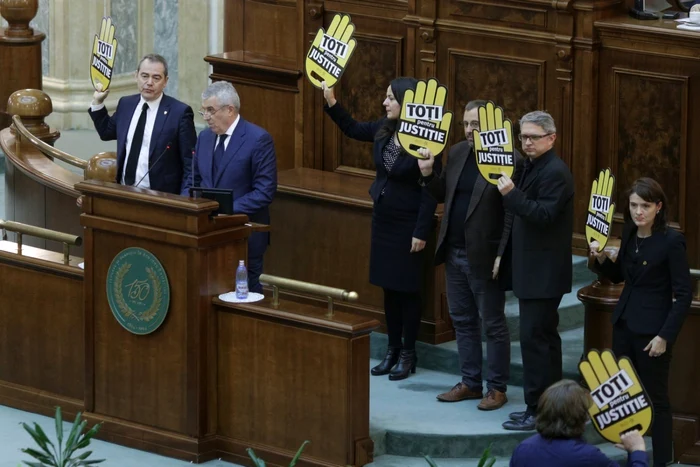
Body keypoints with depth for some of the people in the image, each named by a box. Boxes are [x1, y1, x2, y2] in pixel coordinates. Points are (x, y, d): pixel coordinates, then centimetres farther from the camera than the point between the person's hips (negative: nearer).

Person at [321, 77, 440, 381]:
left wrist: (421, 232, -19)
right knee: (388, 287, 14)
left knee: (407, 288, 5)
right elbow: (352, 129, 18)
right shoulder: (384, 131, -1)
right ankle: (393, 350, 24)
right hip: (383, 219, 7)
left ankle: (408, 354, 17)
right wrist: (331, 102, 6)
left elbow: (430, 191, -18)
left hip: (408, 224, -7)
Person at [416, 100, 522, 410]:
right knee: (462, 321, 15)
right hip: (454, 253, 7)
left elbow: (513, 215, -16)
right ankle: (470, 383, 25)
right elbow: (442, 196, 17)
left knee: (493, 324, 4)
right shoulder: (457, 153, 8)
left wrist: (502, 256, -19)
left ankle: (497, 388, 13)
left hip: (484, 257, -7)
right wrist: (428, 174, -2)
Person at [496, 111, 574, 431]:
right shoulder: (532, 167, 15)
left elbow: (544, 215, -25)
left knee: (534, 338, -10)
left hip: (544, 272, -11)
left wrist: (512, 194, -28)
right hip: (534, 270, 11)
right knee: (544, 337, 15)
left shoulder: (555, 172, -15)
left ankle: (537, 411, -8)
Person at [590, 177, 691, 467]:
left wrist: (665, 336, -18)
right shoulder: (629, 235, 5)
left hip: (652, 331, -7)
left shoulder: (671, 241, -16)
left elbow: (684, 294, -15)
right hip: (624, 324, 7)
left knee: (656, 398, 0)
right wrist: (602, 258, 0)